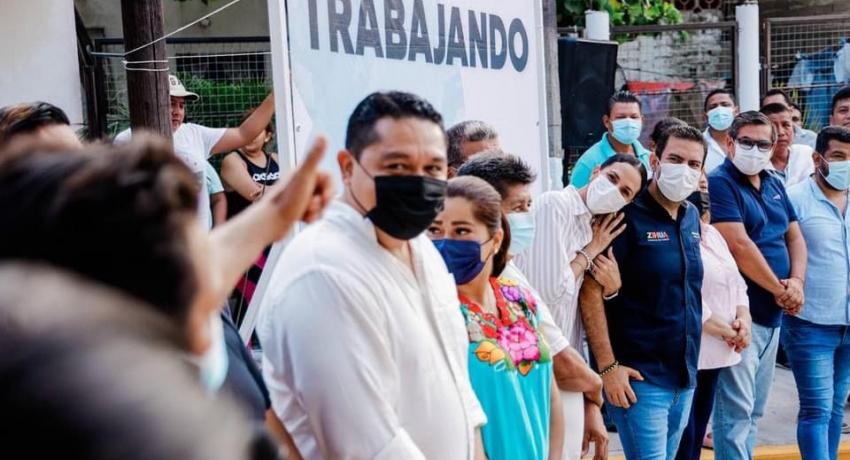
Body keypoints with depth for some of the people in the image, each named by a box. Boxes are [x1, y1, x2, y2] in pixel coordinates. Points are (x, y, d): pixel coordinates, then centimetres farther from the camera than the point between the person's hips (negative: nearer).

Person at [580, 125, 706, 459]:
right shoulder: (626, 216, -14)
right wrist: (608, 366, -20)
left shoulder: (692, 217, 9)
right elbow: (591, 291, -18)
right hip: (640, 377, -7)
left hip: (685, 376, 7)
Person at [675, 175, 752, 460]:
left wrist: (743, 317, 1)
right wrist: (720, 328, -14)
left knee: (697, 436, 17)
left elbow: (736, 281, 20)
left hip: (715, 352, 9)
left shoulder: (712, 233, 17)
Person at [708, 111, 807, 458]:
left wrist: (796, 281, -3)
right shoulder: (719, 184, -11)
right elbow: (738, 246, -19)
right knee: (736, 409, -7)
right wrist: (781, 291, -11)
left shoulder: (775, 186, 15)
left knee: (755, 409, 16)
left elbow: (795, 237, 16)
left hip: (773, 313, 8)